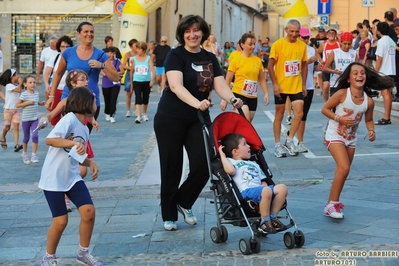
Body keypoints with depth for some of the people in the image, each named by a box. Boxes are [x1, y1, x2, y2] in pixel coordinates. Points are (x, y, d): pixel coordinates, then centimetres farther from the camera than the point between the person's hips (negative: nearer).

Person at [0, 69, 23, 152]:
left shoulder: (16, 85, 10)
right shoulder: (9, 85, -15)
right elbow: (19, 90, -27)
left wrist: (19, 83, 4)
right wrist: (20, 83, -13)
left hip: (16, 109, 5)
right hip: (8, 109, -5)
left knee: (16, 127, -9)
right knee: (7, 127, 8)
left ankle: (16, 145, -19)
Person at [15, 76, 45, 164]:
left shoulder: (36, 93, 3)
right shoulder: (24, 94, -12)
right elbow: (17, 105, -13)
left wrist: (41, 103, 3)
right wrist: (27, 102, -20)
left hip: (35, 119, 3)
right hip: (26, 119, -3)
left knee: (35, 136, -12)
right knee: (26, 137, 9)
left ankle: (34, 155, -6)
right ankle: (24, 154, 31)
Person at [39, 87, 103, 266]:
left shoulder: (84, 129, 12)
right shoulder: (70, 118, -14)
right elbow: (49, 140, -26)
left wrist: (90, 163, 2)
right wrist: (74, 143, -35)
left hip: (72, 178, 7)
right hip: (53, 179, -7)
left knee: (89, 211, -6)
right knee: (61, 221, -3)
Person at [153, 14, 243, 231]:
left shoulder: (210, 59, 7)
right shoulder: (175, 55, -10)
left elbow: (220, 85, -3)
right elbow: (176, 86, -25)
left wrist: (232, 99, -25)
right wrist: (196, 102, -42)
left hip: (199, 119, 5)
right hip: (170, 119, -4)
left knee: (203, 166, -5)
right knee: (171, 168, 3)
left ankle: (184, 202, 21)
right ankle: (168, 215, 17)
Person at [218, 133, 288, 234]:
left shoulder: (253, 164, 38)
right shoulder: (231, 161, 16)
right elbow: (230, 170, -10)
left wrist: (265, 186, 6)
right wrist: (222, 155, -1)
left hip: (260, 189, 7)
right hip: (246, 191, -7)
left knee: (282, 188, -16)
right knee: (266, 191, -37)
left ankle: (273, 217, -10)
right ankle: (264, 222, -22)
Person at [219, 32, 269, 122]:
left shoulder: (257, 60, 6)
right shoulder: (236, 59, -6)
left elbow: (262, 79, 14)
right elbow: (228, 81, -2)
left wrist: (266, 93, 0)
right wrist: (224, 98, -4)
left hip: (253, 97, 5)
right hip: (239, 95, -5)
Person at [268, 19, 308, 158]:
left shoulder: (302, 45, 2)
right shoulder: (278, 44, -9)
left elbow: (304, 65, 11)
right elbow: (270, 66, -8)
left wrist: (304, 84, 8)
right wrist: (274, 84, -14)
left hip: (296, 86, 3)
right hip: (281, 86, -3)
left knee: (299, 113, -5)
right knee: (279, 115, 6)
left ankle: (289, 141, 11)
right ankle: (277, 145, 15)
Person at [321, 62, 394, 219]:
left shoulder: (369, 101, -9)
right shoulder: (342, 94, -20)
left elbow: (368, 120, 7)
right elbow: (325, 109, -12)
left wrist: (371, 130, -12)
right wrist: (339, 119, -24)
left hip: (351, 138, 5)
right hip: (335, 135, -5)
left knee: (342, 171, 13)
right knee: (344, 168, -18)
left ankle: (333, 202, 30)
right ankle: (332, 204, -7)